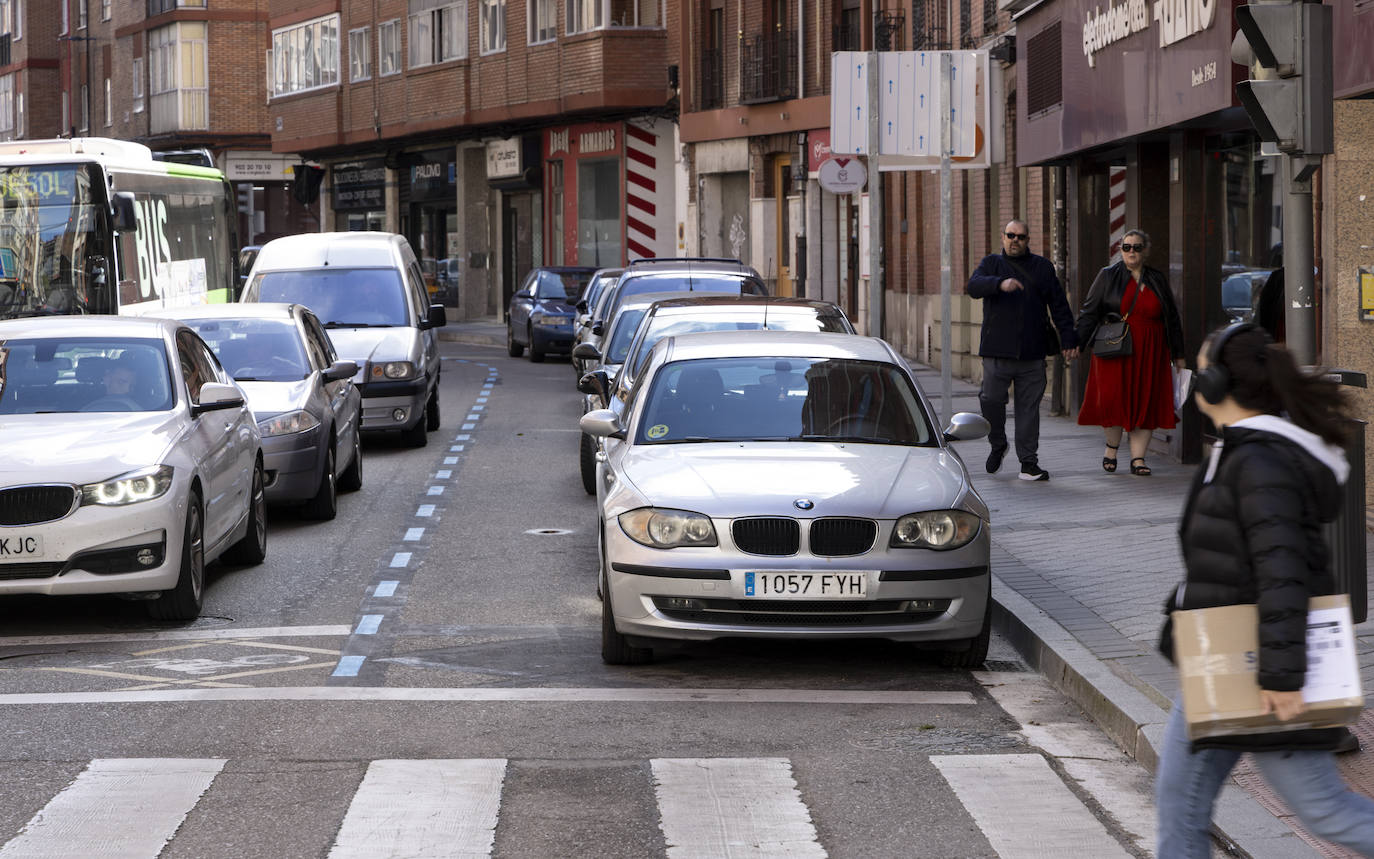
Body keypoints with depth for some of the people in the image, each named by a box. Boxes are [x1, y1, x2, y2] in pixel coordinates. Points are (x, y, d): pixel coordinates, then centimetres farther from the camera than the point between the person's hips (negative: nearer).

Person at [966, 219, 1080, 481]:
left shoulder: (1042, 268, 15)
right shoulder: (992, 264, 10)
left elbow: (1059, 305, 15)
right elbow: (974, 285, -11)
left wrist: (1068, 339, 6)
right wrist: (1000, 284, -30)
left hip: (1032, 352, 1)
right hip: (997, 351, -1)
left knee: (1029, 406, 0)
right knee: (991, 400, -9)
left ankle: (1029, 462, 4)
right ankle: (997, 445, 17)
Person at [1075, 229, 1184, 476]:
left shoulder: (1157, 279, 11)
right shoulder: (1108, 276, 5)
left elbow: (1172, 318, 16)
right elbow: (1089, 312, 3)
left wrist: (1178, 354, 15)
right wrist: (1078, 343, -8)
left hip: (1149, 353, 2)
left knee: (1145, 403, -2)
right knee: (1113, 398, -11)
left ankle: (1138, 458, 3)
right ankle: (1111, 448, 11)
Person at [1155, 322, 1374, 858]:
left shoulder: (1261, 462, -21)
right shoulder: (1240, 452, 10)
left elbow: (1282, 572, -28)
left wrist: (1281, 675, -30)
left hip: (1259, 676, -10)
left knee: (1319, 806, -2)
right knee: (1179, 794, 10)